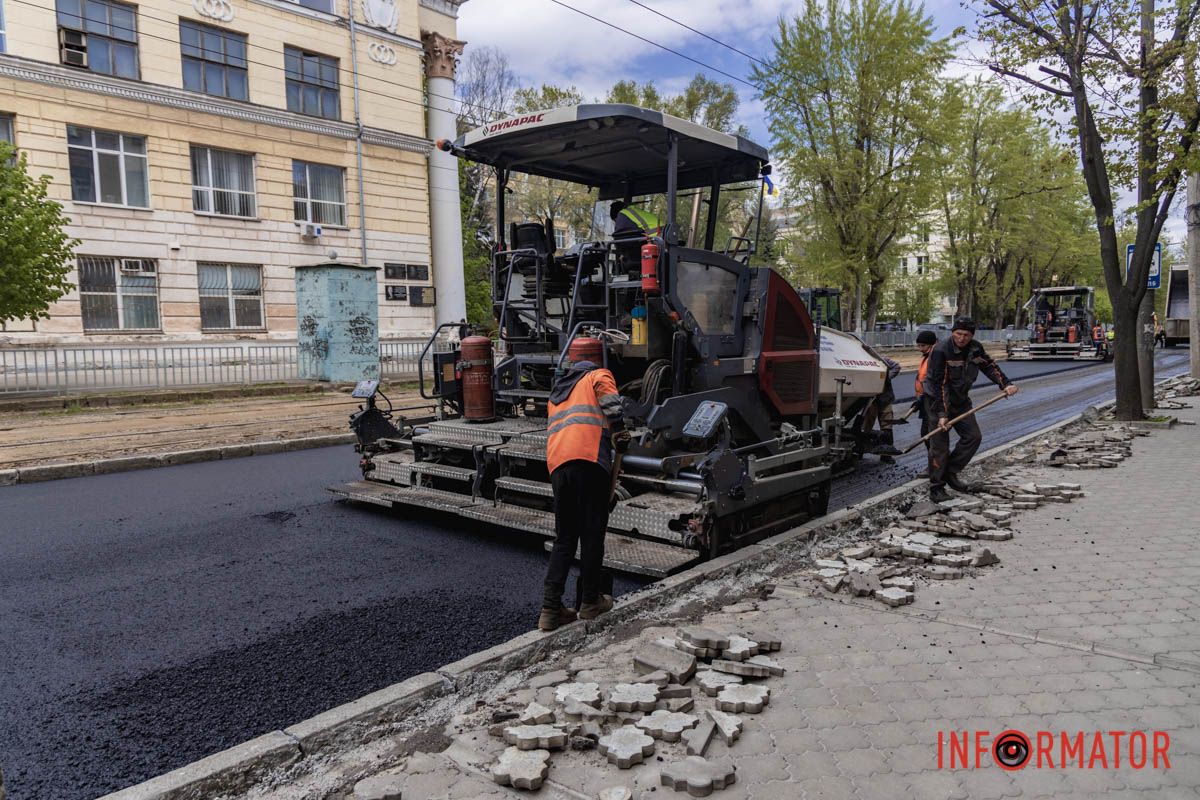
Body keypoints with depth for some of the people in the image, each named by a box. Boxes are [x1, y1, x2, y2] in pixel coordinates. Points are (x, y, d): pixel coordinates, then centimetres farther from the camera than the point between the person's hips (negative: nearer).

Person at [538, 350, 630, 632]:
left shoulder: (556, 395, 36)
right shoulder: (597, 375, 18)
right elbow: (609, 396, -6)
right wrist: (619, 429, -9)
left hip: (557, 464, 6)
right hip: (589, 459, -6)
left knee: (564, 538, 11)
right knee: (592, 533, 5)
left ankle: (550, 608, 6)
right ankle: (590, 602, 13)